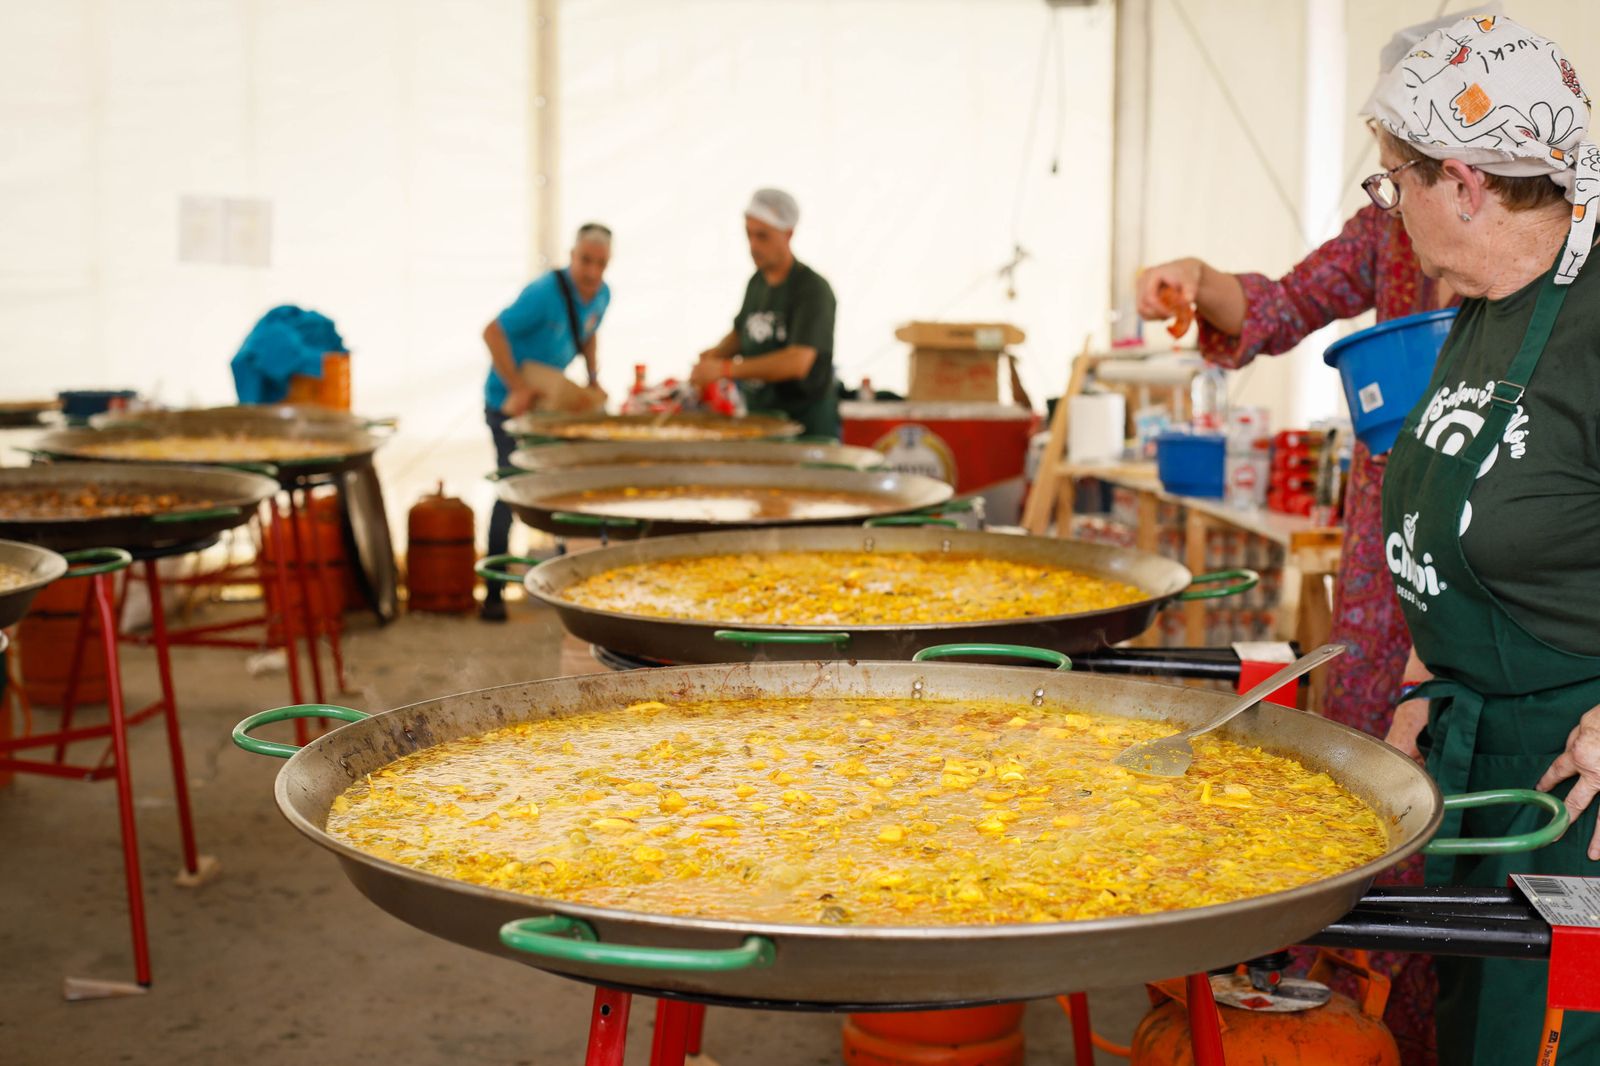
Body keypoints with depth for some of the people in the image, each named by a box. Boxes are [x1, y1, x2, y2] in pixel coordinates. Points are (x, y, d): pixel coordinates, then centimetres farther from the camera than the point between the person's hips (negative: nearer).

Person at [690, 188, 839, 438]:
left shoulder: (812, 289, -15)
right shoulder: (757, 282, 8)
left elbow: (798, 362, -27)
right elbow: (740, 333, 25)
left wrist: (724, 369, -28)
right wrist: (716, 353, 1)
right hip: (759, 418, 7)